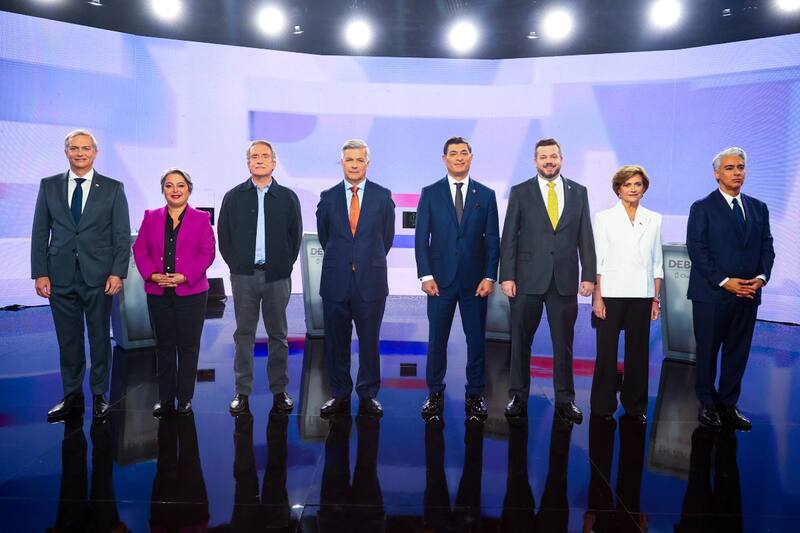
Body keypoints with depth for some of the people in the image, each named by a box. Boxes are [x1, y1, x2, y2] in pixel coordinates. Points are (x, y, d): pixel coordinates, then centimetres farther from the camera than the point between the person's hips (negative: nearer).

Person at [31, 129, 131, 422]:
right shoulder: (49, 186, 8)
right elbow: (40, 233, 6)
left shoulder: (113, 188, 2)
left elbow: (122, 235, -1)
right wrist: (40, 273, -1)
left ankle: (99, 396, 20)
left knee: (100, 338, 7)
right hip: (60, 276, 2)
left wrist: (118, 273, -9)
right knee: (68, 340, 9)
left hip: (98, 276, -2)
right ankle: (72, 396, 22)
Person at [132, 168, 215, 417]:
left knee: (188, 346, 4)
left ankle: (185, 399, 15)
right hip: (158, 293, 3)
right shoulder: (151, 218, 11)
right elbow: (140, 249, 6)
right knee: (164, 345, 10)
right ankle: (165, 398, 21)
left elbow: (207, 253, -5)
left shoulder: (201, 219, 3)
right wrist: (152, 275, -11)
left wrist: (184, 276, -16)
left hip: (191, 292, -2)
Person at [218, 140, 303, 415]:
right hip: (244, 276, 0)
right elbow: (223, 234, 9)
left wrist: (285, 265, 3)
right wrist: (235, 264, 4)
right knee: (244, 335, 5)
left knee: (278, 335, 7)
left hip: (277, 276, 0)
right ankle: (242, 392, 13)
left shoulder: (287, 197, 6)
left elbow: (295, 235, 8)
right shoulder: (234, 196, 7)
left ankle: (279, 391, 16)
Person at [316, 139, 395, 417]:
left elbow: (387, 236, 10)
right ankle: (340, 395, 22)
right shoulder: (328, 197, 5)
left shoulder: (383, 196, 2)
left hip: (370, 281, -1)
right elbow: (323, 236, 15)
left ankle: (368, 395, 20)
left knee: (369, 341, 6)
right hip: (336, 281, 1)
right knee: (336, 342, 9)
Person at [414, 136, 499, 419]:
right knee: (437, 339, 5)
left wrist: (489, 277, -4)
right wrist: (426, 276, -7)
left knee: (476, 339, 7)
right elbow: (421, 237, 1)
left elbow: (493, 239, 5)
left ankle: (475, 394, 20)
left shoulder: (486, 195, 6)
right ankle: (435, 393, 19)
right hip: (440, 279, -1)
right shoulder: (430, 193, 4)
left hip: (475, 279, 1)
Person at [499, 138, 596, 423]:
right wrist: (507, 276, -7)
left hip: (565, 281, 2)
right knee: (520, 342, 6)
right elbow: (509, 238, 0)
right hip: (527, 279, -1)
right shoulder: (520, 192, 3)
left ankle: (565, 400, 20)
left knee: (564, 343, 8)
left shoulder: (578, 192, 9)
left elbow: (585, 237, 8)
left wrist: (589, 275, 1)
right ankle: (518, 397, 19)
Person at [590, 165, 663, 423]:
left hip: (641, 295, 3)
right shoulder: (604, 218, 2)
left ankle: (635, 406, 21)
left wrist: (656, 298, 7)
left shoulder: (654, 219, 10)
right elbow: (597, 259, -1)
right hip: (611, 293, -2)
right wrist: (597, 296, -8)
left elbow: (657, 262, 11)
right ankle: (603, 406, 13)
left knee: (639, 351, 7)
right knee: (606, 351, 1)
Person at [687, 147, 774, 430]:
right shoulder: (702, 208, -3)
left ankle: (728, 404, 21)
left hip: (748, 294, 4)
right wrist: (724, 281, -15)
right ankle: (707, 404, 19)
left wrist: (761, 277, -7)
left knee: (738, 352, 9)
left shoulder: (759, 208, 12)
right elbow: (696, 250, -10)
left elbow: (767, 247, 11)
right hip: (711, 294, -4)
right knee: (708, 351, 5)